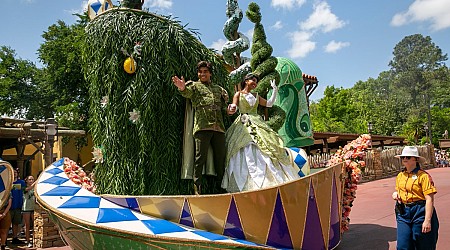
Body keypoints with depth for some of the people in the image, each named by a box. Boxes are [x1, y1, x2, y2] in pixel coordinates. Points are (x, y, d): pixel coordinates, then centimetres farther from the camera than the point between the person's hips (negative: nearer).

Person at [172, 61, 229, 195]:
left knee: (220, 157, 7)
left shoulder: (219, 89, 25)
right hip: (202, 126, -4)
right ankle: (197, 189, -3)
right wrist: (182, 88, -35)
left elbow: (224, 106, 31)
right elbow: (187, 92, -11)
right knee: (200, 157, -8)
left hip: (219, 127, 4)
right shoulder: (194, 85, 11)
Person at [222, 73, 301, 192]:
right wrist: (231, 109, -31)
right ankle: (244, 184, -13)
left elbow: (269, 103, 24)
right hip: (244, 125, -5)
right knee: (246, 153, -14)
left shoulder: (256, 96, 23)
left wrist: (275, 89, 19)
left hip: (257, 124, 5)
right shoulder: (238, 94, 8)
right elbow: (234, 106, -7)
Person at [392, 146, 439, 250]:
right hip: (403, 212, 6)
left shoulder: (423, 176, -12)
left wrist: (427, 220, -20)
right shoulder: (400, 176, 9)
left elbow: (429, 199, -15)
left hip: (420, 213, -5)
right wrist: (395, 194, 0)